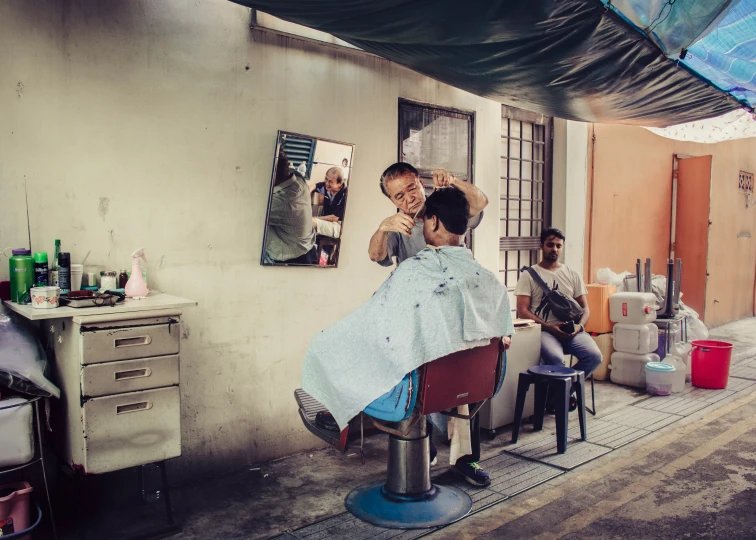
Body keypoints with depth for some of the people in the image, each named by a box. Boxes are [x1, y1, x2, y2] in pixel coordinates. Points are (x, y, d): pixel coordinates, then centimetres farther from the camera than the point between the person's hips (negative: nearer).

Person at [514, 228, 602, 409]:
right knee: (555, 358, -34)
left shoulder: (572, 275, 17)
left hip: (571, 330, 4)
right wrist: (549, 326, -15)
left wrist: (579, 326, -7)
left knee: (594, 355, -24)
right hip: (544, 330, -4)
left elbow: (585, 308, 15)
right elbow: (522, 311, -3)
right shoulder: (529, 275, 5)